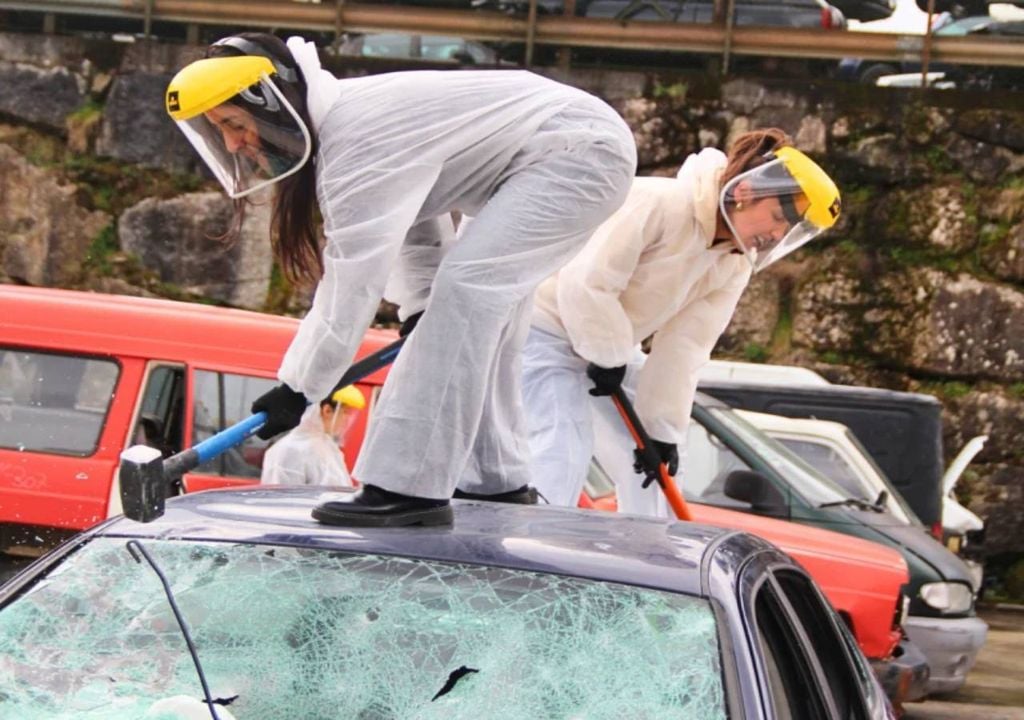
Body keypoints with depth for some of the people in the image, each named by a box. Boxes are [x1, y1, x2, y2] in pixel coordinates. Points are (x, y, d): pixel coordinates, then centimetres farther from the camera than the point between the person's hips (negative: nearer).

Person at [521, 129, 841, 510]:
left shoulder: (734, 267, -4)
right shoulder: (657, 203, -29)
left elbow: (684, 346, -6)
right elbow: (586, 282, -31)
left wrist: (662, 429, -11)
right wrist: (609, 357, -21)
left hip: (607, 344, 9)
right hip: (546, 325, -9)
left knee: (653, 459, 7)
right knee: (562, 449, -22)